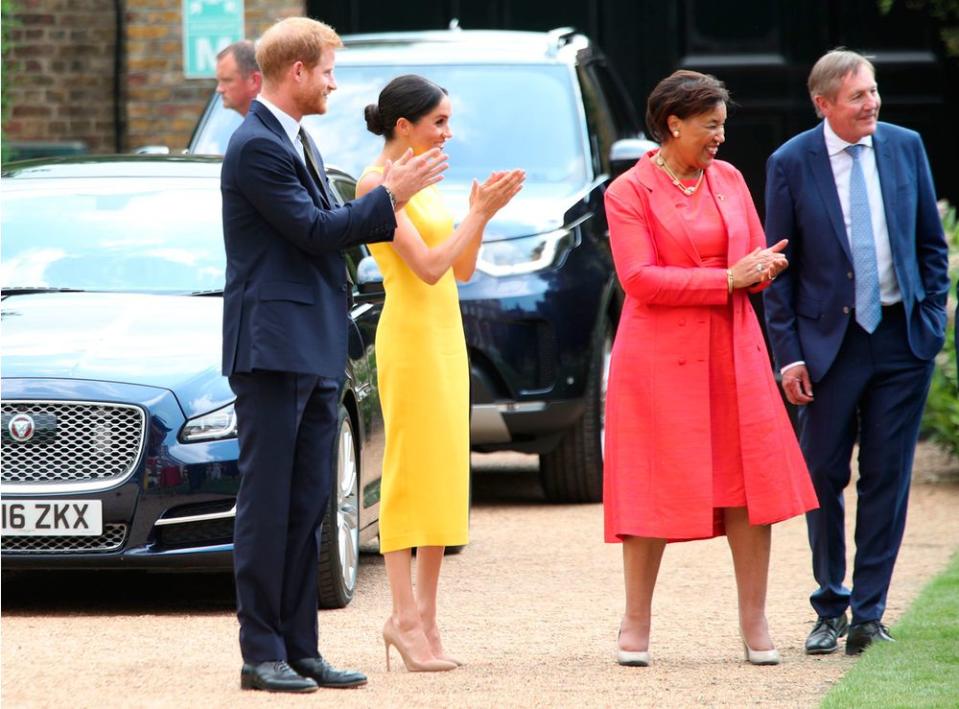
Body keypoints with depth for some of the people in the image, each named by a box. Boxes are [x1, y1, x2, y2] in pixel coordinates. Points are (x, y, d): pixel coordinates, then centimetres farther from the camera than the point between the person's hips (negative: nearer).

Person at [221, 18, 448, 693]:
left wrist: (392, 198, 3)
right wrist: (389, 195, -9)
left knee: (307, 506, 9)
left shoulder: (298, 143, 17)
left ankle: (300, 648, 12)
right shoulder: (256, 146, -13)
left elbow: (329, 227, 17)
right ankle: (262, 653, -3)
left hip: (316, 353, 10)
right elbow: (314, 230, -16)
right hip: (273, 346, -10)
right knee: (268, 505, -6)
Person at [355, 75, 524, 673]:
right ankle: (405, 617, -7)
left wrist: (480, 212, 0)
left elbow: (462, 270, 14)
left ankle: (425, 617, 9)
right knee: (410, 473, -8)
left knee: (443, 476, 7)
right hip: (410, 336, -9)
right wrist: (481, 212, -16)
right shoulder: (378, 184, -12)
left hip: (446, 334, 9)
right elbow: (428, 266, -20)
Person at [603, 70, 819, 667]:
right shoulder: (629, 192, -4)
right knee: (655, 489, -1)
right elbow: (640, 279, -13)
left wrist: (762, 269, -9)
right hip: (662, 359, -4)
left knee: (750, 483, -1)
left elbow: (758, 262, 16)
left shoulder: (729, 180, 11)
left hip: (735, 352, 4)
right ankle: (636, 624, 9)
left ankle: (755, 622, 5)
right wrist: (727, 279, -16)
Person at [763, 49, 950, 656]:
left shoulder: (905, 147, 3)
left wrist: (933, 318, 2)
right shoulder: (791, 164, -4)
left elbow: (931, 242, 10)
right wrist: (789, 353, -6)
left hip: (903, 338, 2)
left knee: (887, 477, 3)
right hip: (830, 340, -2)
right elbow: (779, 268, -1)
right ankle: (831, 609, 18)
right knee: (824, 475, 4)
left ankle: (869, 612, 9)